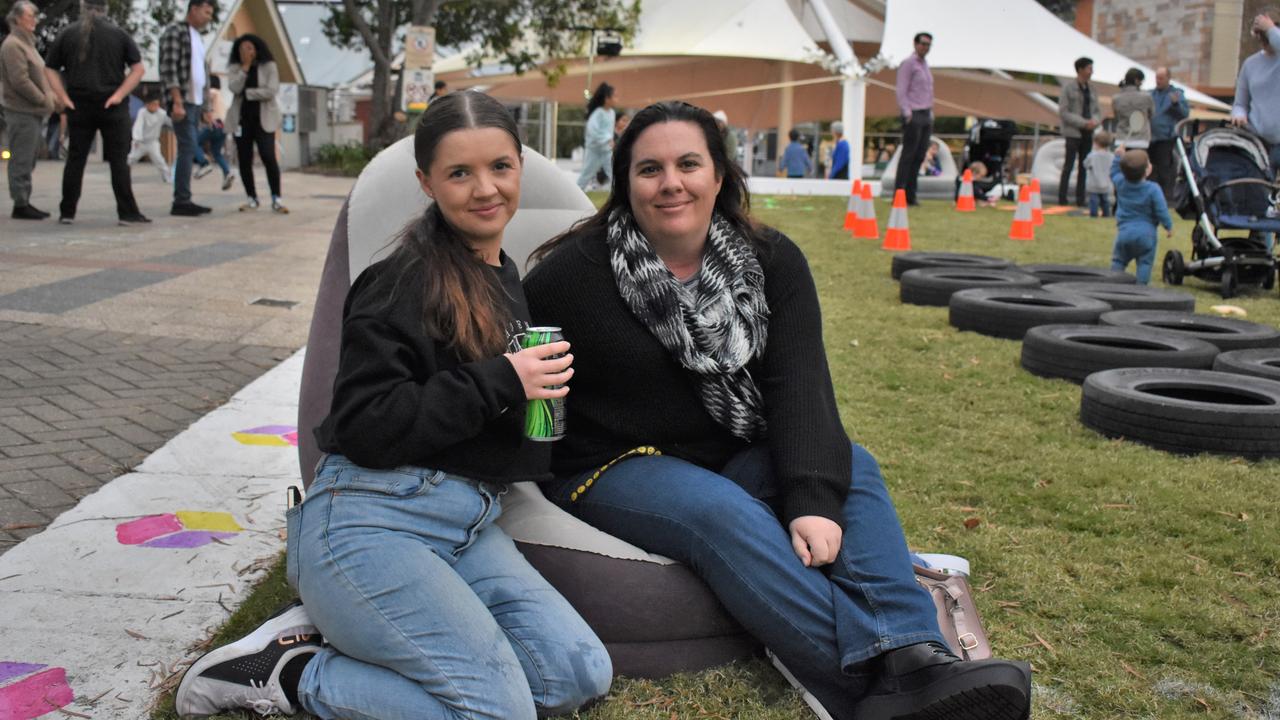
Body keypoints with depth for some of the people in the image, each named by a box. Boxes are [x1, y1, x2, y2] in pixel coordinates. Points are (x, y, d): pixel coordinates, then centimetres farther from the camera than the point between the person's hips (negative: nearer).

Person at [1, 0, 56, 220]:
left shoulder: (27, 43, 19)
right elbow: (20, 80, -19)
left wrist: (49, 95, 8)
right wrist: (43, 100, -14)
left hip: (32, 111, 10)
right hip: (21, 111, -10)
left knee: (27, 160, 13)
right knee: (22, 160, -6)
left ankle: (24, 202, 19)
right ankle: (20, 204, -2)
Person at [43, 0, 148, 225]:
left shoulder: (66, 34, 6)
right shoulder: (118, 34, 0)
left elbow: (50, 69, 5)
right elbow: (138, 68, -5)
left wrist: (63, 97, 0)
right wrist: (119, 95, -9)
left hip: (79, 106, 2)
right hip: (112, 106, -2)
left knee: (75, 159, 9)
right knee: (118, 160, -1)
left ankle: (67, 212, 12)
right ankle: (127, 212, -3)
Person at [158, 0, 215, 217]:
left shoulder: (196, 36, 20)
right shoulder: (175, 32, -7)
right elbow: (169, 69, -15)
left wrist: (206, 105, 18)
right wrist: (177, 101, -22)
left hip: (195, 101, 9)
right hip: (182, 101, -9)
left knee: (188, 150, 7)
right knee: (188, 148, -13)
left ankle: (182, 201, 9)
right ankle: (181, 201, -13)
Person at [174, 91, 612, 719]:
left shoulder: (508, 281, 16)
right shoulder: (406, 281, -10)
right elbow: (363, 427, -17)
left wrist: (541, 381, 13)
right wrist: (499, 383, -18)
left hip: (467, 525, 9)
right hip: (372, 521, -8)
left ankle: (337, 630, 3)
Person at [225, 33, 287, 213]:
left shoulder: (269, 66, 1)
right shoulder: (234, 67, 8)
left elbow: (271, 91, -11)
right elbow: (234, 88, -10)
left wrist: (247, 93, -8)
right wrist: (245, 67, -11)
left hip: (263, 118, -3)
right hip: (241, 118, 3)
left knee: (268, 157, -14)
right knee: (244, 159, 2)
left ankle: (276, 199, -10)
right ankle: (252, 198, 13)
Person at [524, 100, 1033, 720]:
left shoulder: (771, 262, -2)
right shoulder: (569, 274, -10)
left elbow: (798, 385, -13)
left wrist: (812, 499, -26)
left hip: (733, 459, 4)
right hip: (615, 469, -4)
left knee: (851, 465, -21)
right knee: (724, 513, -33)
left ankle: (914, 662, -35)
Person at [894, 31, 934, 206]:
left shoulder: (926, 66, 21)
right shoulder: (907, 64, -5)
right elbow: (901, 92, -11)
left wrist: (931, 115, 18)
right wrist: (907, 114, -19)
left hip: (926, 116, 8)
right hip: (913, 116, -8)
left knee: (919, 156, 5)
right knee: (908, 155, -9)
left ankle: (910, 196, 7)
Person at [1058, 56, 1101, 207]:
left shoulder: (1091, 88, 12)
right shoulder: (1068, 88, -4)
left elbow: (1097, 111, 16)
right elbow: (1063, 112, -10)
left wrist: (1095, 121, -7)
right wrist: (1083, 123, -17)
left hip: (1088, 133, 6)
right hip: (1073, 132, -6)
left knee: (1083, 167, 7)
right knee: (1068, 166, -6)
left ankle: (1080, 200, 12)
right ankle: (1062, 199, -2)